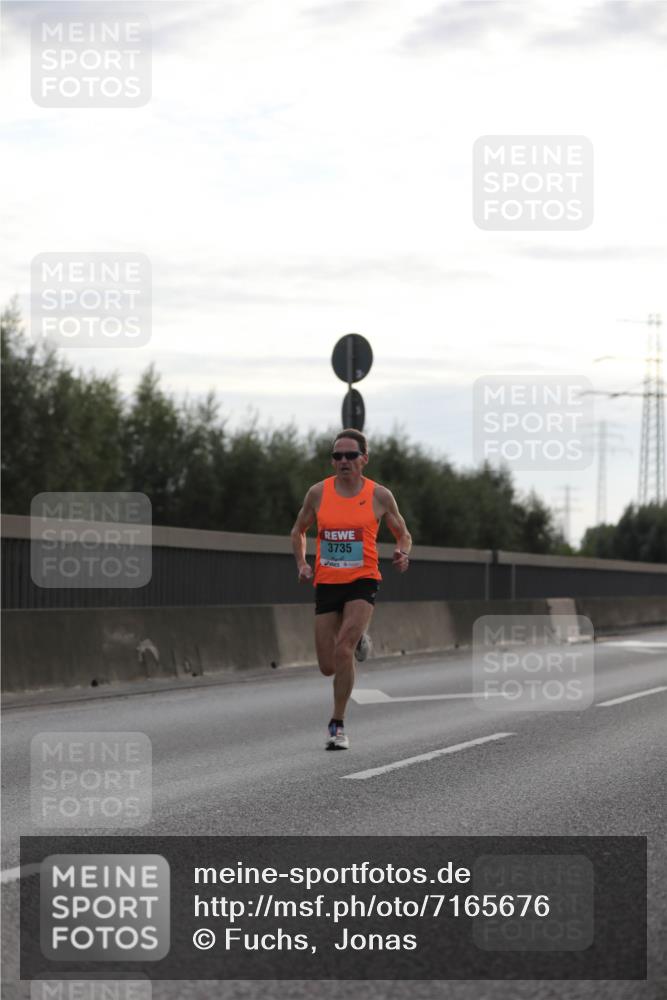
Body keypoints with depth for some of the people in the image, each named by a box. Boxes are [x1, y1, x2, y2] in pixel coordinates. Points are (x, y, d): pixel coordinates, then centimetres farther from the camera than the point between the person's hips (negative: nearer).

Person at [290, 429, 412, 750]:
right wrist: (301, 564, 0)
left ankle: (337, 725, -11)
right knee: (328, 667, 5)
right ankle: (357, 639, 42)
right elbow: (298, 531, 17)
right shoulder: (318, 493, 2)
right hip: (326, 583, 3)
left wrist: (402, 554, -12)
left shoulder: (379, 495, -1)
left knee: (342, 651, -23)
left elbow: (403, 534, 11)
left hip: (362, 581, -3)